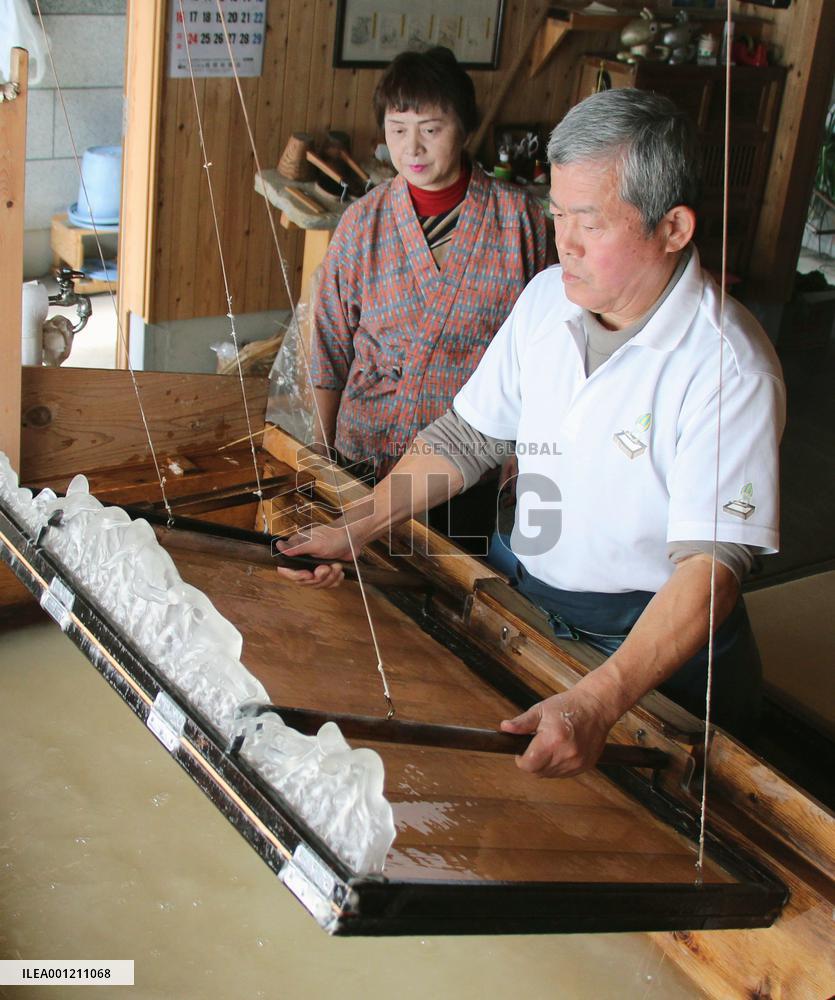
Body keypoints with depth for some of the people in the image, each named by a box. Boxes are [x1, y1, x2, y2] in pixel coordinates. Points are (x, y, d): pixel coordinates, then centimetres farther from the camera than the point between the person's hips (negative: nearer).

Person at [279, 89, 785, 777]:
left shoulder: (729, 367, -24)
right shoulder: (548, 296, -3)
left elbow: (711, 563, -30)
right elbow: (468, 434, 7)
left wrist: (597, 704, -43)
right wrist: (356, 529, -3)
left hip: (658, 643, -5)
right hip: (529, 603, 6)